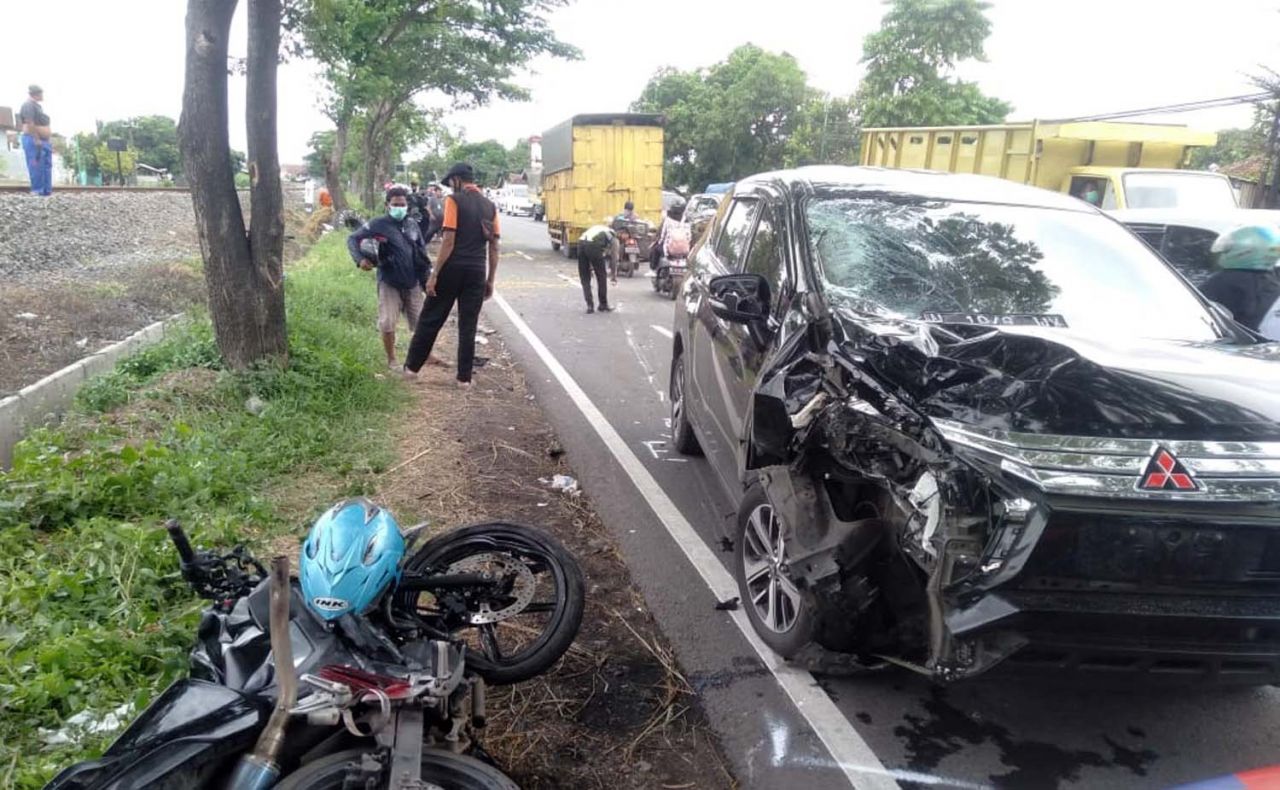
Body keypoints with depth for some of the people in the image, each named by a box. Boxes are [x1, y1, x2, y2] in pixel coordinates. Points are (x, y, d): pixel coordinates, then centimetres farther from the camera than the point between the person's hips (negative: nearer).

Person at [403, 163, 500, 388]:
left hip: (453, 269, -4)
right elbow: (493, 247, 8)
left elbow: (448, 241, -13)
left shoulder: (454, 200, -5)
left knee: (430, 319, 9)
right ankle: (464, 377, 10)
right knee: (468, 326, 8)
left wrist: (435, 274, -11)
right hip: (477, 272, 4)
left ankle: (412, 366, 20)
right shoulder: (489, 206, 10)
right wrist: (490, 280, 14)